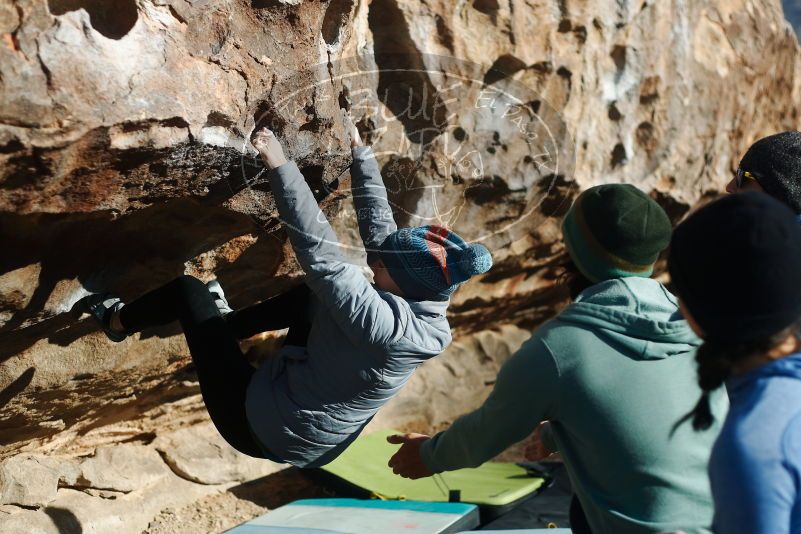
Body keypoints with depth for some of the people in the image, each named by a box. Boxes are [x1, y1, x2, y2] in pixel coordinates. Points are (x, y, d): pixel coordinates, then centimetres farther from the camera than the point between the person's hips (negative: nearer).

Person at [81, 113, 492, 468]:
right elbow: (379, 226, -4)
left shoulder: (384, 322, -33)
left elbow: (320, 254, -35)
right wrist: (360, 152, 2)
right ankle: (228, 324, 35)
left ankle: (116, 322, 32)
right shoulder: (425, 310, -11)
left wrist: (280, 166, -30)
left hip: (257, 426, -7)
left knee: (187, 291, 3)